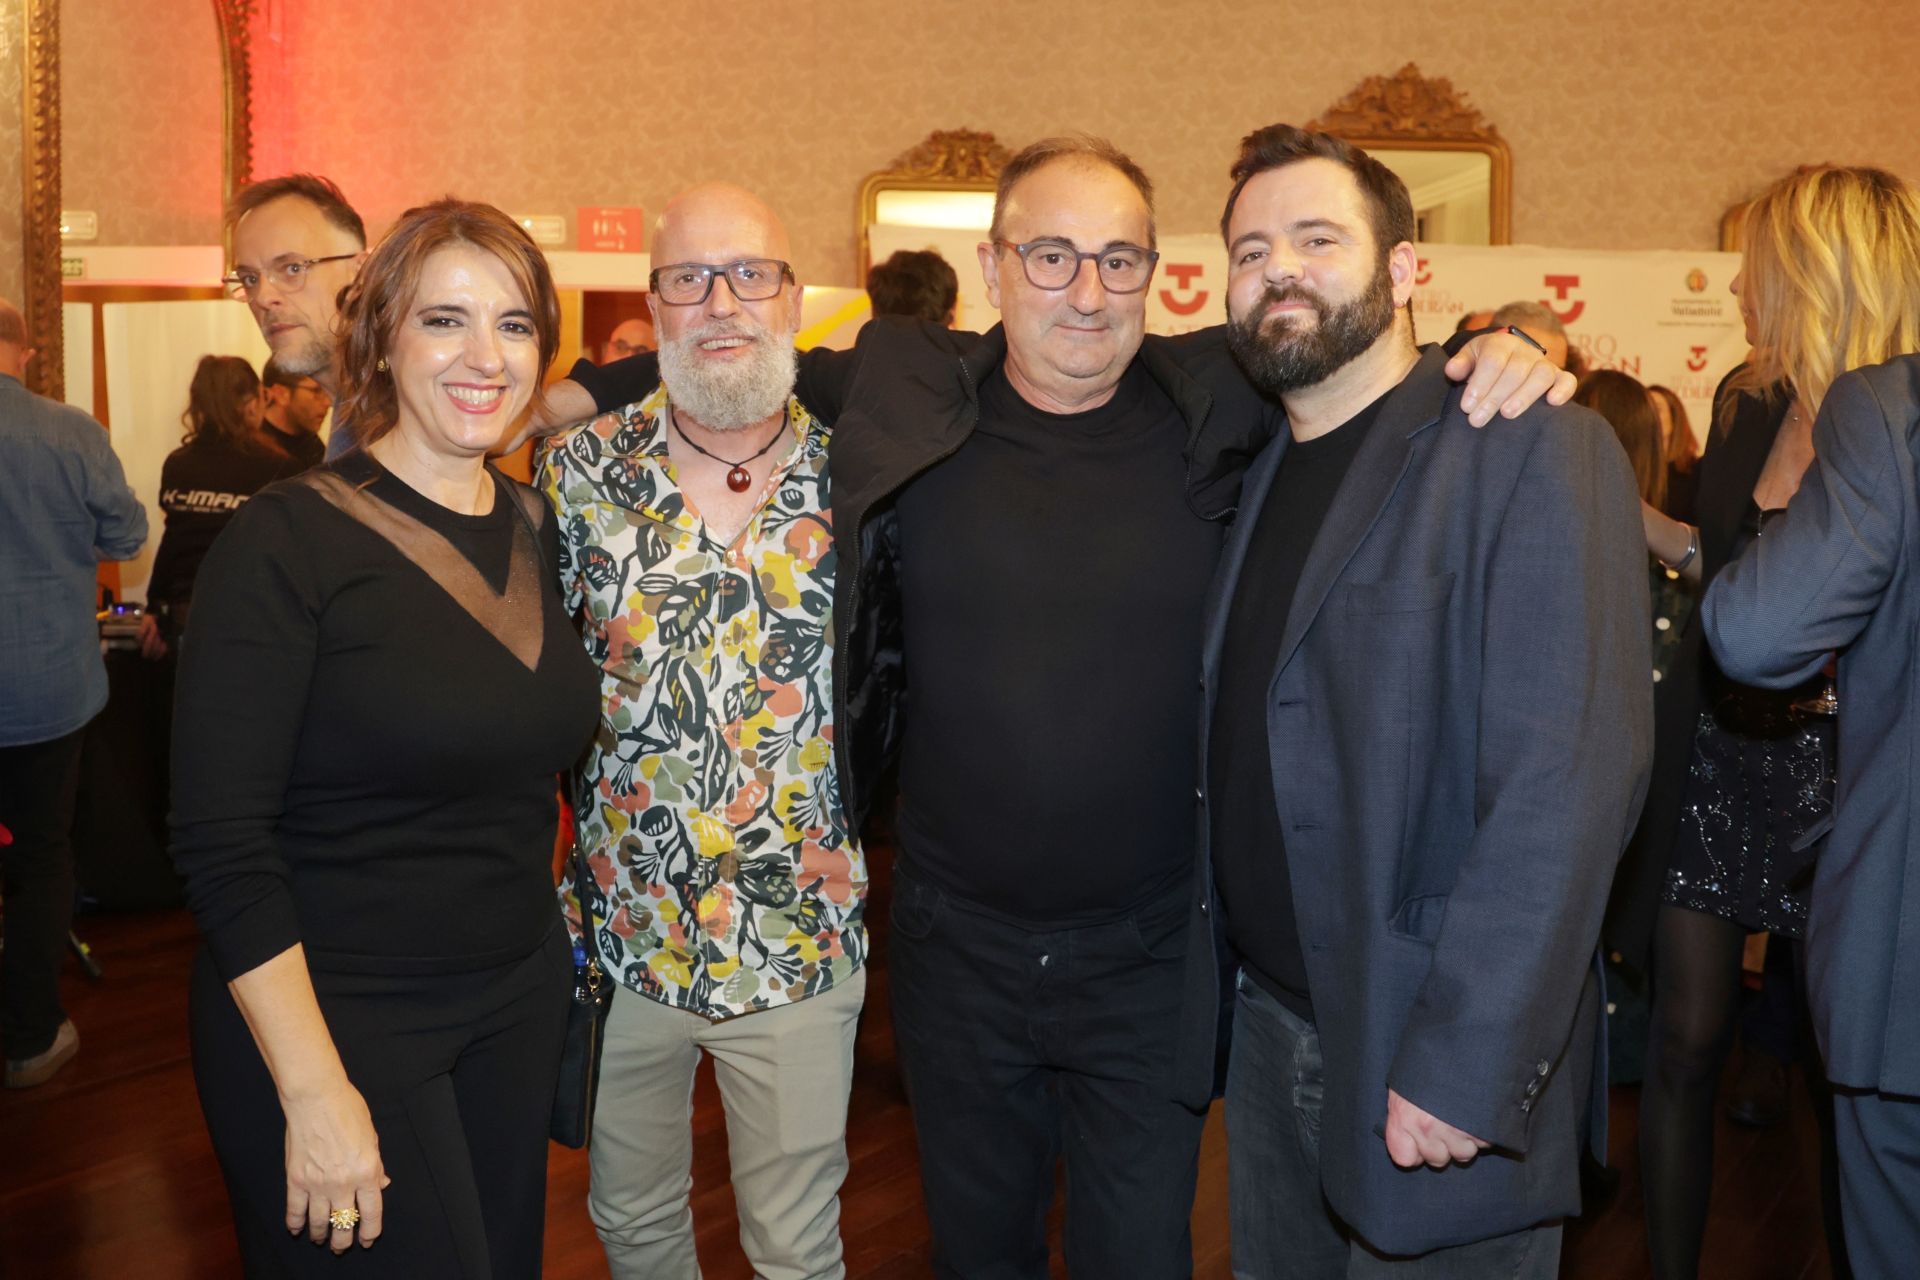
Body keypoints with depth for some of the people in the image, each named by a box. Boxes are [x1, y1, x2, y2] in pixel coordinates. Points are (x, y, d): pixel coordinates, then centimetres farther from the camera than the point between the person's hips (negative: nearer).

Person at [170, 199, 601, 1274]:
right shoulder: (290, 540, -15)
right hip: (334, 1017, -6)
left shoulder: (539, 528, 3)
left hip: (520, 1000, 6)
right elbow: (222, 841, -17)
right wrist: (315, 1091, -19)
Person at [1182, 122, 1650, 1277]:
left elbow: (1572, 776, -21)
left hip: (1435, 1063, -6)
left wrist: (1462, 1063, -24)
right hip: (1266, 1026, 6)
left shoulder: (1533, 454, -13)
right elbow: (1244, 744, 9)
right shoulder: (1257, 474, 10)